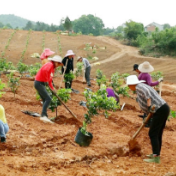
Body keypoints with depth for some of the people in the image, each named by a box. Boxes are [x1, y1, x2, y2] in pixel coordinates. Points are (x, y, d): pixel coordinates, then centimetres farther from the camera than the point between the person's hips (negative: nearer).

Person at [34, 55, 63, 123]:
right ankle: (43, 115, -20)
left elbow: (49, 81, 24)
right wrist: (46, 79, -22)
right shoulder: (50, 64, -12)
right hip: (39, 83, -10)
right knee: (48, 99, -15)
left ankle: (45, 117, 14)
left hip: (42, 84, 10)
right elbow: (44, 70, -35)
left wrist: (53, 89, 15)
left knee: (45, 100, 11)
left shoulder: (53, 68, 19)